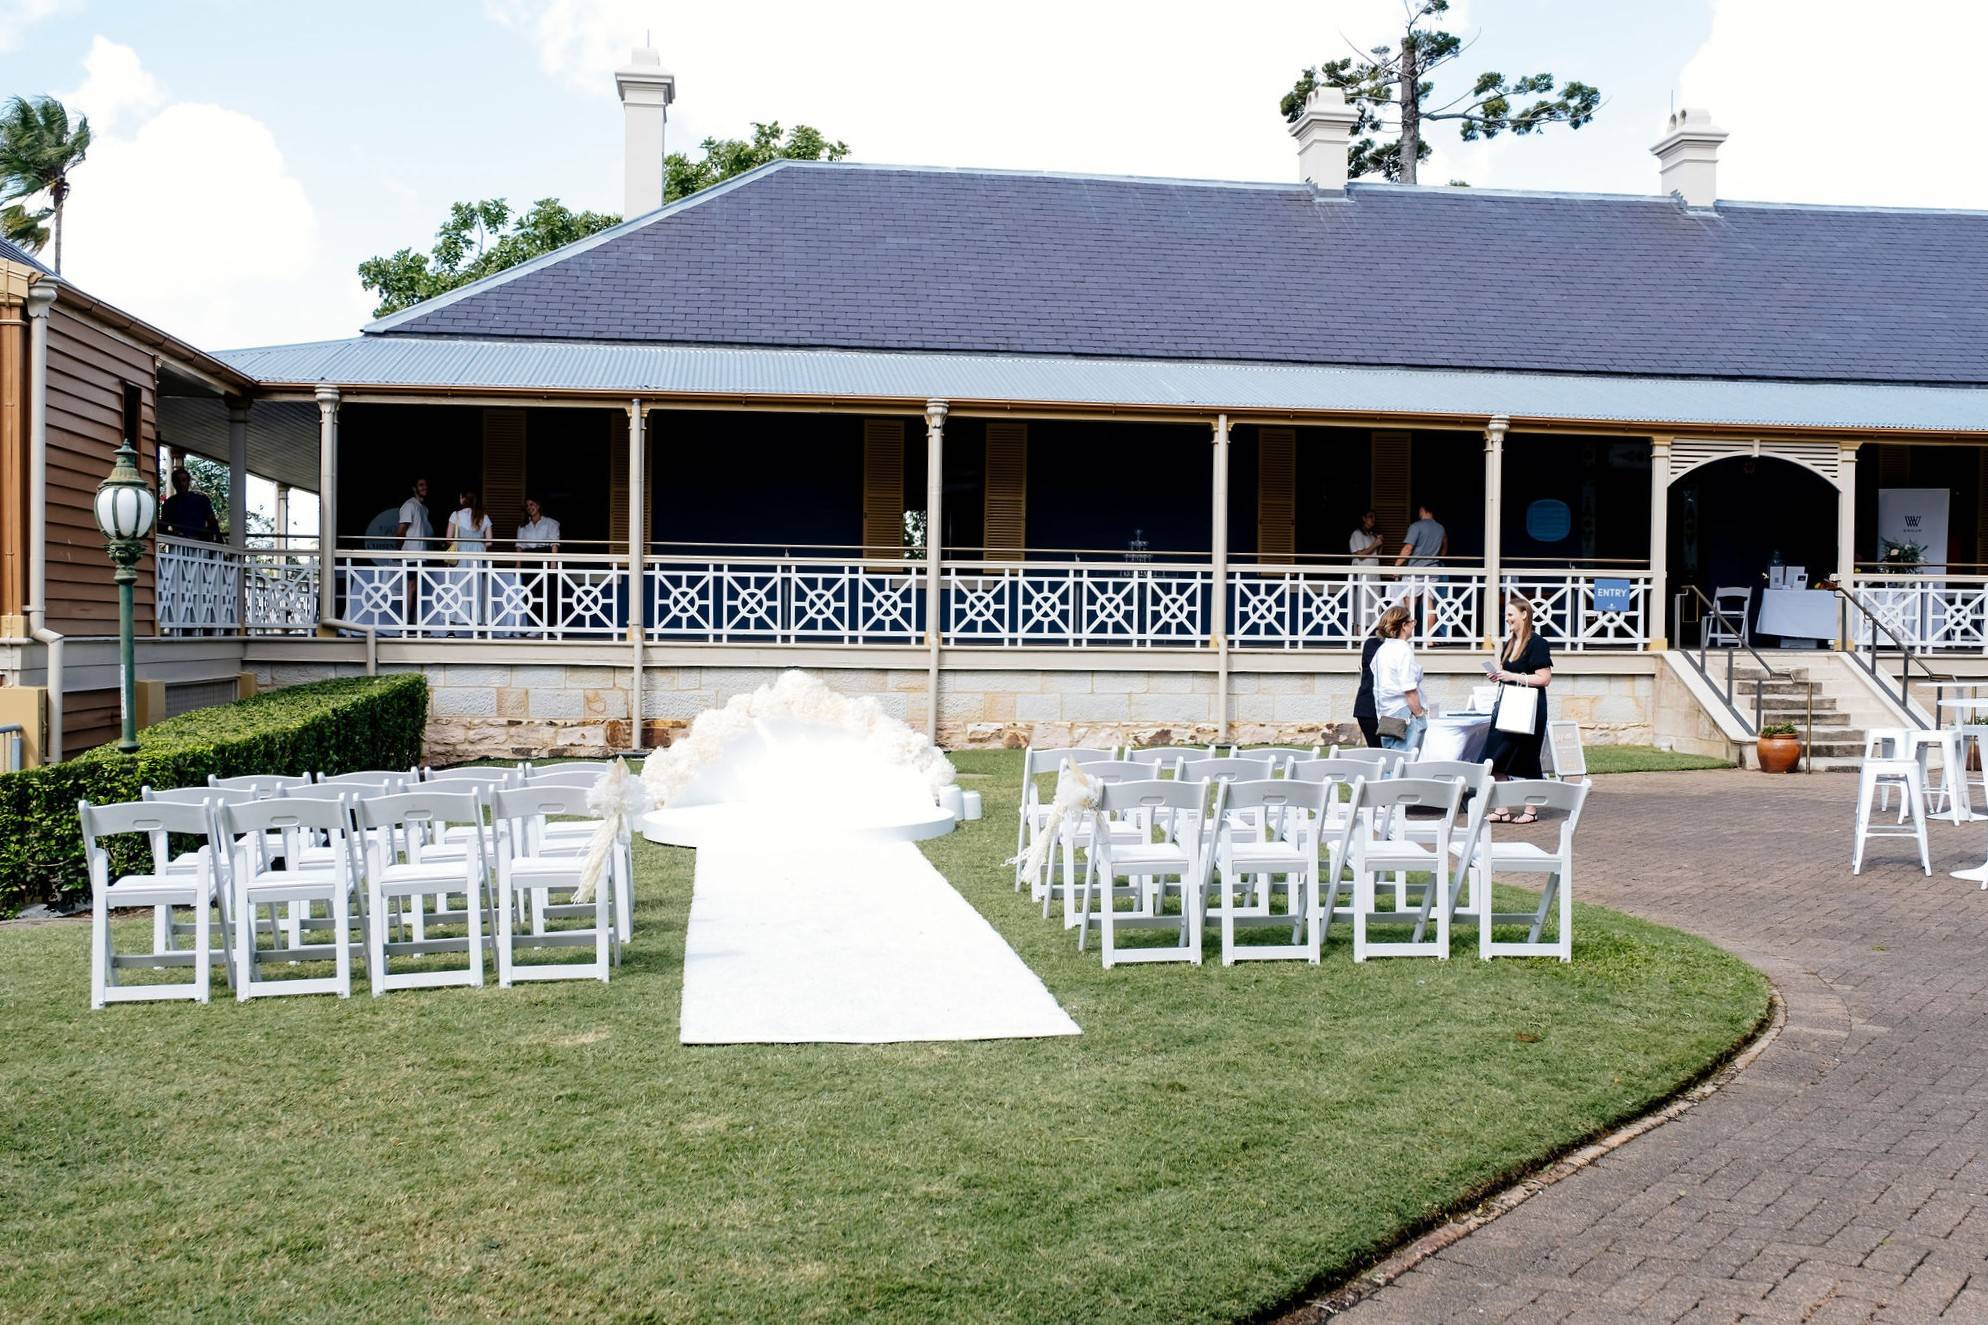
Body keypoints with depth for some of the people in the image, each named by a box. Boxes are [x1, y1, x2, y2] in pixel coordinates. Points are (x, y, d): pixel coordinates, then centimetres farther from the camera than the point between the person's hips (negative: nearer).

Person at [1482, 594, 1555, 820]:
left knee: (1526, 761, 1)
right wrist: (1498, 676, 5)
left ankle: (1530, 810, 11)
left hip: (1528, 708, -8)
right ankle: (1501, 810, 4)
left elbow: (1544, 679, -15)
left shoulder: (1536, 644, -10)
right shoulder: (1508, 644, 14)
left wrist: (1513, 676, -17)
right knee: (1497, 761, 0)